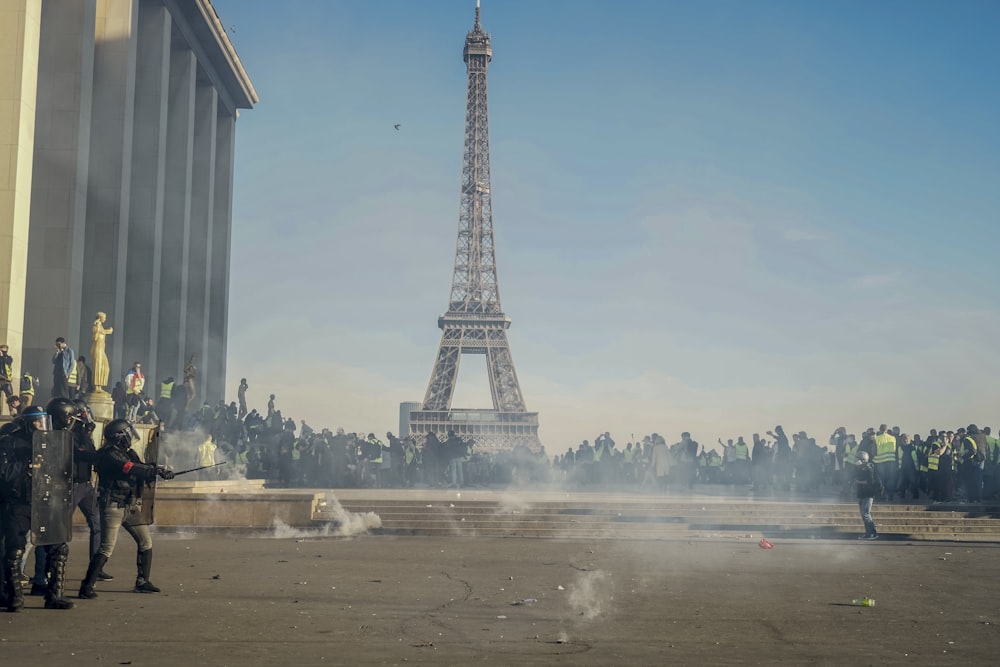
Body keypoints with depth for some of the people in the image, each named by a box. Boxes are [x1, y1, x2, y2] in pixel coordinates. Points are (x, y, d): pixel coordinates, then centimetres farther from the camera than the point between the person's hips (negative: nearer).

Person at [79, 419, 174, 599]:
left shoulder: (130, 453, 12)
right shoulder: (109, 455, -15)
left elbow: (144, 474, 8)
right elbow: (132, 469, -25)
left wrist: (158, 472, -12)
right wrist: (157, 470, -21)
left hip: (130, 507, 9)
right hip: (112, 507, -9)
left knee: (146, 542, 10)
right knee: (106, 549, -12)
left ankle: (142, 582, 20)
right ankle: (87, 587, -3)